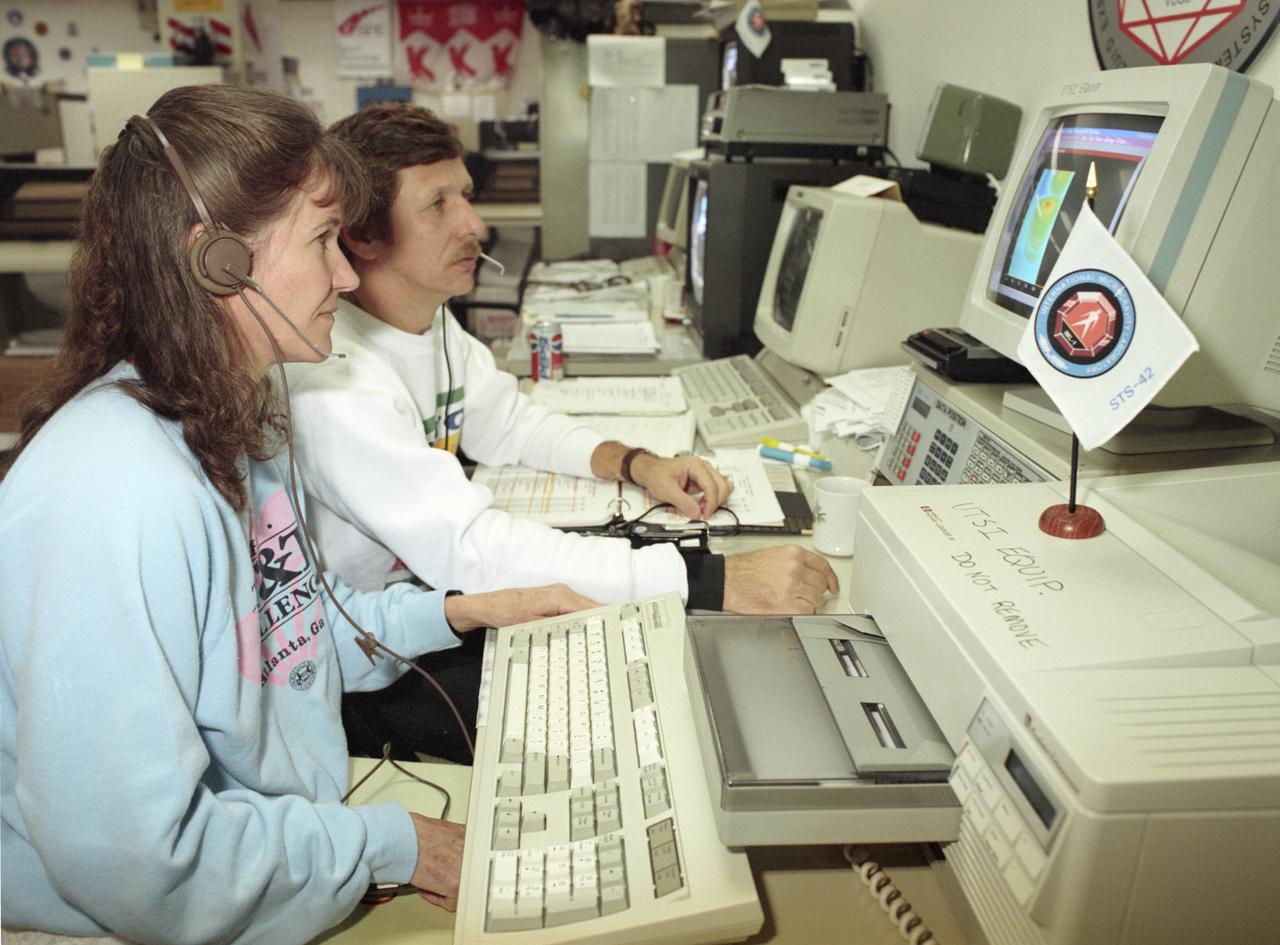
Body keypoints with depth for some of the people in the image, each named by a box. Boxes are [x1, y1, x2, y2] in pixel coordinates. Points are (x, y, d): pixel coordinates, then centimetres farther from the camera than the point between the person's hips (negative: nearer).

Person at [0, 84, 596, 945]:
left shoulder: (239, 415, 2)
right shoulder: (117, 493, -29)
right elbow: (134, 862, -28)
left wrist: (461, 614, 3)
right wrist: (391, 847, -17)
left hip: (301, 831, 8)